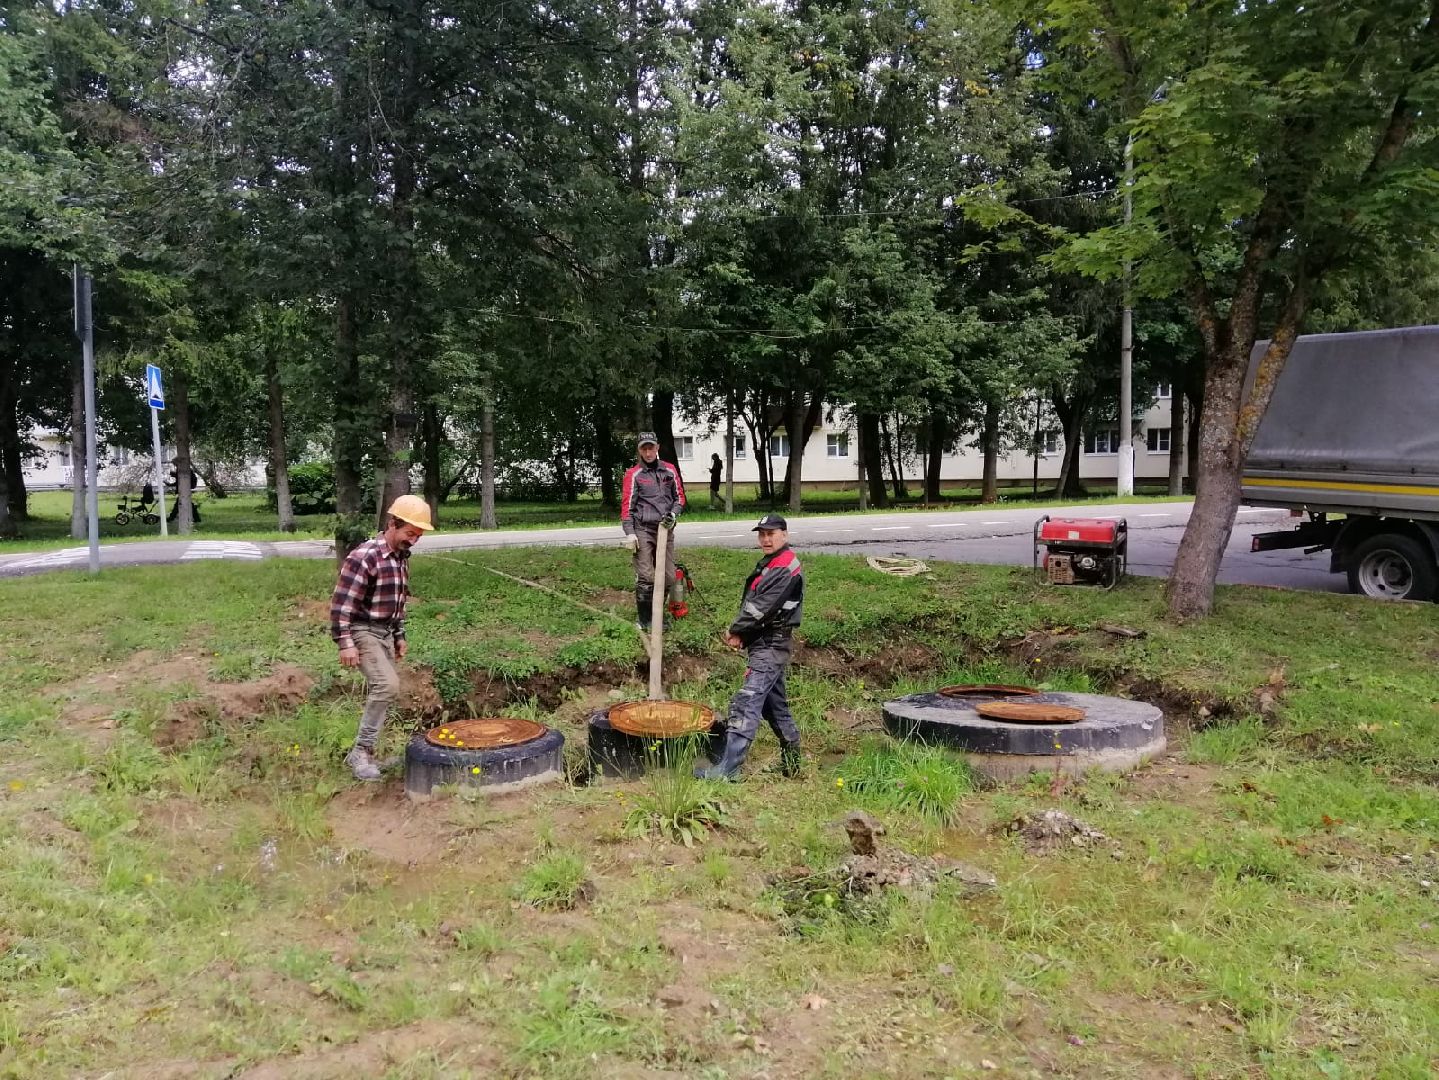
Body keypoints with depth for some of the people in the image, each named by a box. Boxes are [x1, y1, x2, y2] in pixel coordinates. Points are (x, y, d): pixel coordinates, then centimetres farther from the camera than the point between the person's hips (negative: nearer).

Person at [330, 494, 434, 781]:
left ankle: (366, 751, 21)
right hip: (362, 631, -9)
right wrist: (345, 643, -23)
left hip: (385, 633, 9)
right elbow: (341, 603, -20)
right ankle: (360, 751, -13)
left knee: (379, 693, 9)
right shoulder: (363, 557, -19)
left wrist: (399, 636, 21)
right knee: (387, 685, -22)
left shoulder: (402, 558, 8)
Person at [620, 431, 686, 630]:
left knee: (668, 576, 5)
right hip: (643, 530, -4)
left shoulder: (670, 470, 11)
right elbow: (627, 504, -4)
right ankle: (643, 619, 3)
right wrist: (629, 533, -11)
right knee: (645, 578, -7)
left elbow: (679, 496, 18)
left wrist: (673, 514, -1)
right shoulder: (633, 474, 0)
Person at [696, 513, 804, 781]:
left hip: (771, 646, -11)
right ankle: (792, 763, 30)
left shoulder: (786, 566, -13)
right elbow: (751, 602, 16)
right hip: (765, 644, 11)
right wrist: (741, 634, 0)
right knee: (775, 704, 18)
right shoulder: (769, 563, 19)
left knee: (747, 702, -17)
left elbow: (762, 606, -20)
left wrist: (735, 630, -8)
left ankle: (727, 769, -21)